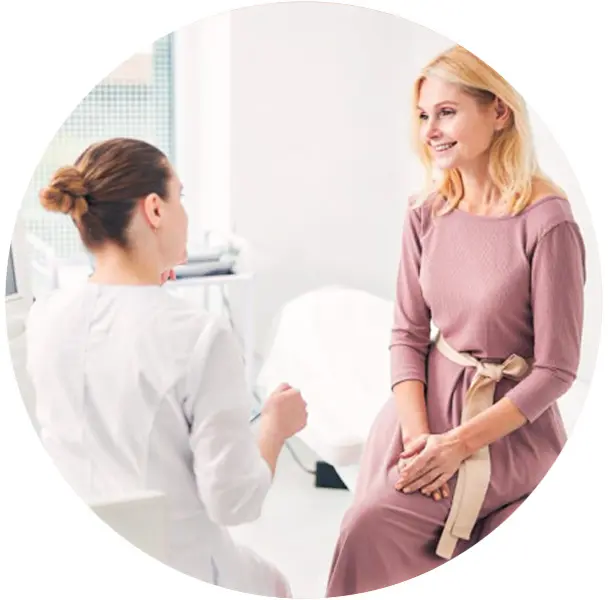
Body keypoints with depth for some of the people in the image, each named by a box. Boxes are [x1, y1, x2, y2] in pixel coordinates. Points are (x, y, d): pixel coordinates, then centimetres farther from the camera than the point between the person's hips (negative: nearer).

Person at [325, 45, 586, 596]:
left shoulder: (547, 222, -16)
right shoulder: (428, 214, 1)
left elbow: (556, 369, -14)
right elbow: (407, 333, 3)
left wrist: (460, 444, -16)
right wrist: (418, 434, -13)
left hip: (509, 429, -5)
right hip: (426, 408, 5)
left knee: (373, 523, -21)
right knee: (370, 530, -14)